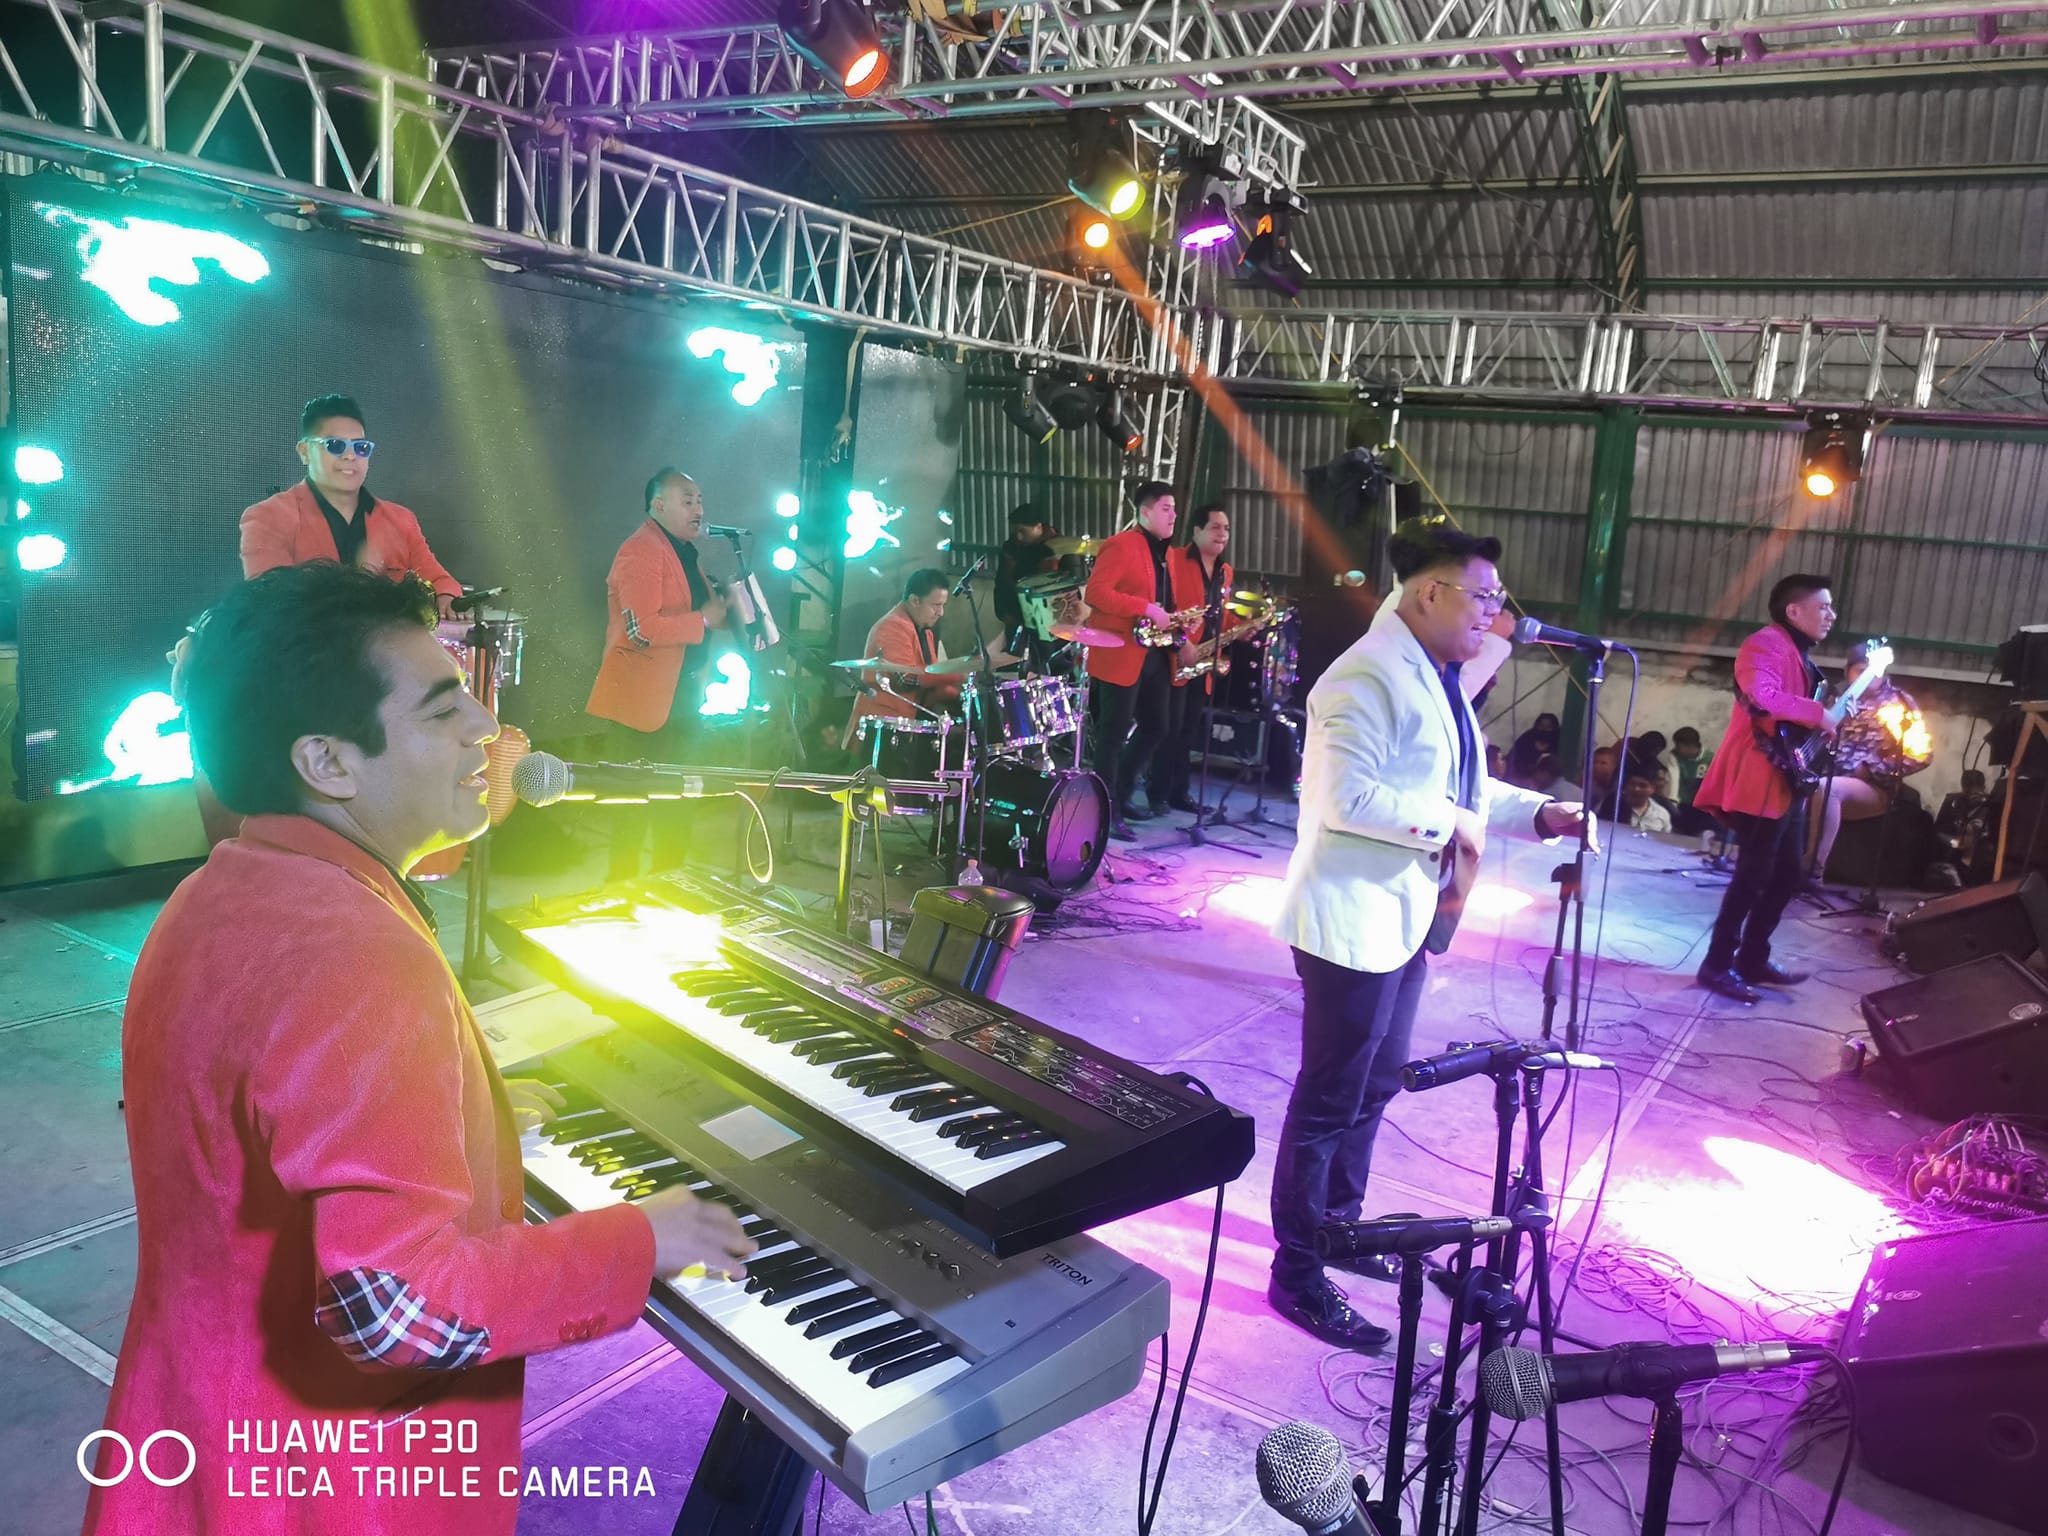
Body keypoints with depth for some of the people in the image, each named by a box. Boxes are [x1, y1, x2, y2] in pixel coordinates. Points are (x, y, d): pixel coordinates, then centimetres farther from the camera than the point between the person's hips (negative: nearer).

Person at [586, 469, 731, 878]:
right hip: (644, 699, -10)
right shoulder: (640, 552, -16)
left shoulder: (683, 552, 15)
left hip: (682, 695, 10)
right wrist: (704, 619, -20)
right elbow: (642, 629, -26)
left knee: (677, 799, 17)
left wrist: (721, 605, 5)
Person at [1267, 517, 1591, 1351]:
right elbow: (1345, 798, -28)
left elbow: (1458, 784, 17)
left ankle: (1340, 1225, 39)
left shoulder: (1438, 675, 13)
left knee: (1373, 1089, 22)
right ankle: (1298, 1275, 14)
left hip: (1404, 913, 10)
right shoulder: (1370, 678, -20)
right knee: (1329, 1100, 1)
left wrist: (1540, 813, 4)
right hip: (1354, 918, -10)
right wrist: (1448, 822, -21)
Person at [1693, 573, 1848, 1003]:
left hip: (1788, 780, 11)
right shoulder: (1767, 644, -12)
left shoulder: (1800, 655, 21)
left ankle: (1753, 958, 23)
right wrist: (1820, 713, -21)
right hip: (1762, 781, -11)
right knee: (1753, 875, -9)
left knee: (1789, 872, 14)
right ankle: (1718, 964, -2)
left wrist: (1840, 715, 16)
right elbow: (1763, 696, -30)